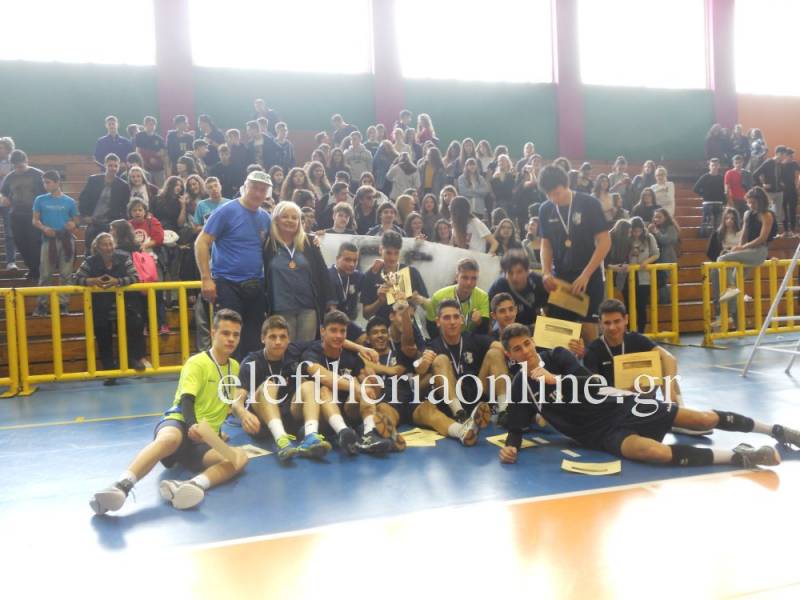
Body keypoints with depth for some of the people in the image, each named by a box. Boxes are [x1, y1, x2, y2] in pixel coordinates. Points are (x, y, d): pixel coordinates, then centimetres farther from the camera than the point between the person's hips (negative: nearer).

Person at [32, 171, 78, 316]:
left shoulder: (69, 202, 4)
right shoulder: (40, 200, 5)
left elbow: (76, 221, 9)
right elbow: (35, 220, 7)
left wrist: (73, 225, -14)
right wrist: (44, 228, -13)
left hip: (66, 239, 0)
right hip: (48, 239, 0)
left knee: (65, 274, 2)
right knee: (45, 274, 0)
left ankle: (64, 304, 9)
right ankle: (42, 305, 6)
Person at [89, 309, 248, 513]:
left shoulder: (234, 367, 17)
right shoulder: (197, 363, -1)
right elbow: (186, 400, -16)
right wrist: (193, 426, -35)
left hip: (206, 440, 4)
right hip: (178, 423, -4)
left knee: (240, 457, -29)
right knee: (169, 439, -43)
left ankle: (194, 485, -56)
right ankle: (121, 485, -59)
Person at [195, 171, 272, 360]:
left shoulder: (266, 218, 9)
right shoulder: (227, 211, -6)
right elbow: (201, 243, -9)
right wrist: (206, 279, -14)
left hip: (256, 286, 5)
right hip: (227, 284, -5)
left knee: (253, 339, 10)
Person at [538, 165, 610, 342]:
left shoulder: (589, 204, -8)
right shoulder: (545, 210, 3)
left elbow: (604, 242, -10)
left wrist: (585, 274, -17)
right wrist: (546, 272, -7)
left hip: (589, 276, -3)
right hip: (559, 277, 3)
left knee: (588, 328, -4)